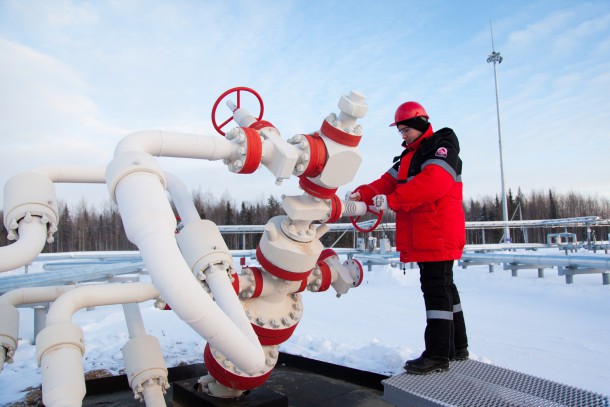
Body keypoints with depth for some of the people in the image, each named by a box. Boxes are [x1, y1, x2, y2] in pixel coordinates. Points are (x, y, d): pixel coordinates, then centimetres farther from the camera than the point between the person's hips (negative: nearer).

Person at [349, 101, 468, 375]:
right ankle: (458, 348, 27)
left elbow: (433, 182, -24)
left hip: (439, 234, -9)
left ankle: (438, 355, -1)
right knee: (443, 287, 15)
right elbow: (388, 183, 11)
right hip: (420, 237, 9)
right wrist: (362, 194, -8)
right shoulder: (407, 157, 22)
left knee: (436, 288, -8)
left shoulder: (442, 147, -6)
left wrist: (391, 200, -29)